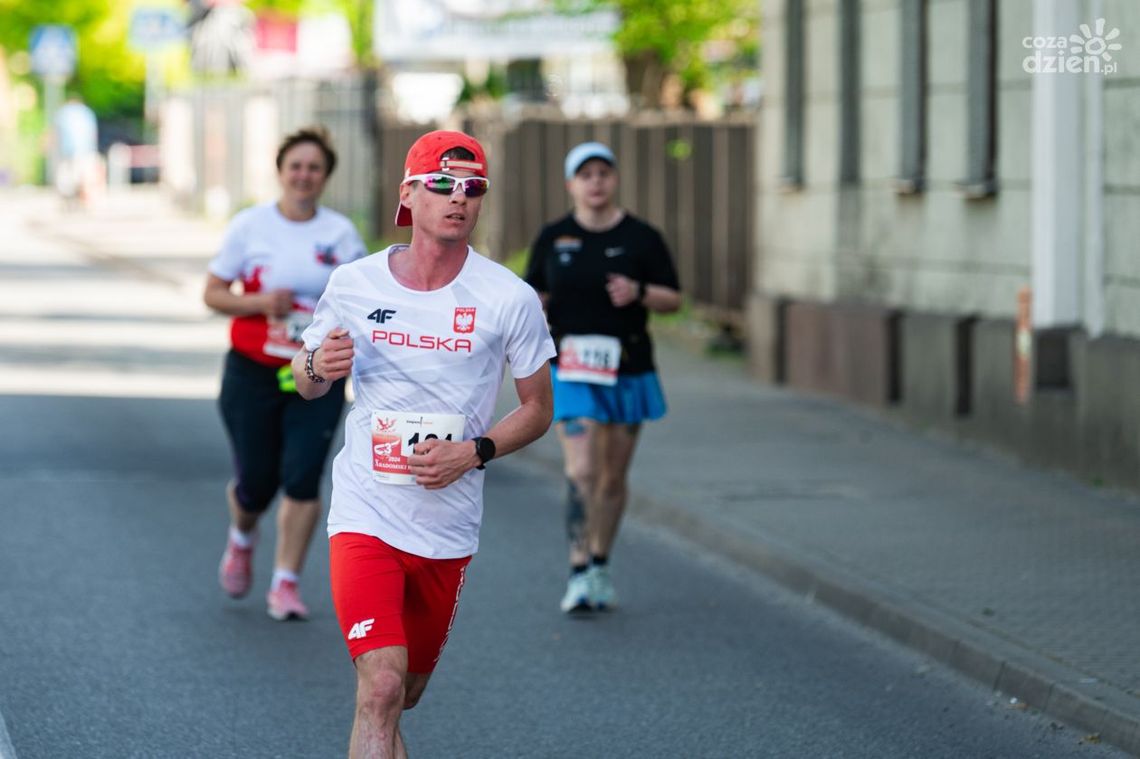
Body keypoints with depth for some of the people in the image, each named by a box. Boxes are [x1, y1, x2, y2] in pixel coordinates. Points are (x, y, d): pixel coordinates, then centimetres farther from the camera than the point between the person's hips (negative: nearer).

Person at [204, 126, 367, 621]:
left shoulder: (340, 234, 3)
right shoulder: (250, 226, -1)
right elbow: (213, 293, 0)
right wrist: (261, 302, -17)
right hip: (253, 374, -1)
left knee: (302, 479, -10)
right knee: (256, 482, 3)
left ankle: (286, 583, 1)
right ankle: (242, 539, 39)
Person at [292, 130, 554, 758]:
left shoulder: (510, 299, -4)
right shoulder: (354, 284, -2)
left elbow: (538, 408, 6)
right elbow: (305, 384, 13)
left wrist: (473, 452, -12)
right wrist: (318, 368, -12)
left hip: (448, 528, 2)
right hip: (365, 514, -2)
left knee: (404, 694, 15)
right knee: (381, 687, -19)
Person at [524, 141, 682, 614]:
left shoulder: (641, 238, 0)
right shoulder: (553, 238, 3)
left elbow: (673, 299, 3)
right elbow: (534, 294, 13)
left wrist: (640, 292, -17)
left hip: (627, 372, 1)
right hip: (572, 372, -1)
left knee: (613, 476, 11)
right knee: (581, 472, -15)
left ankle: (601, 564, 29)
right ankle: (579, 574, -15)